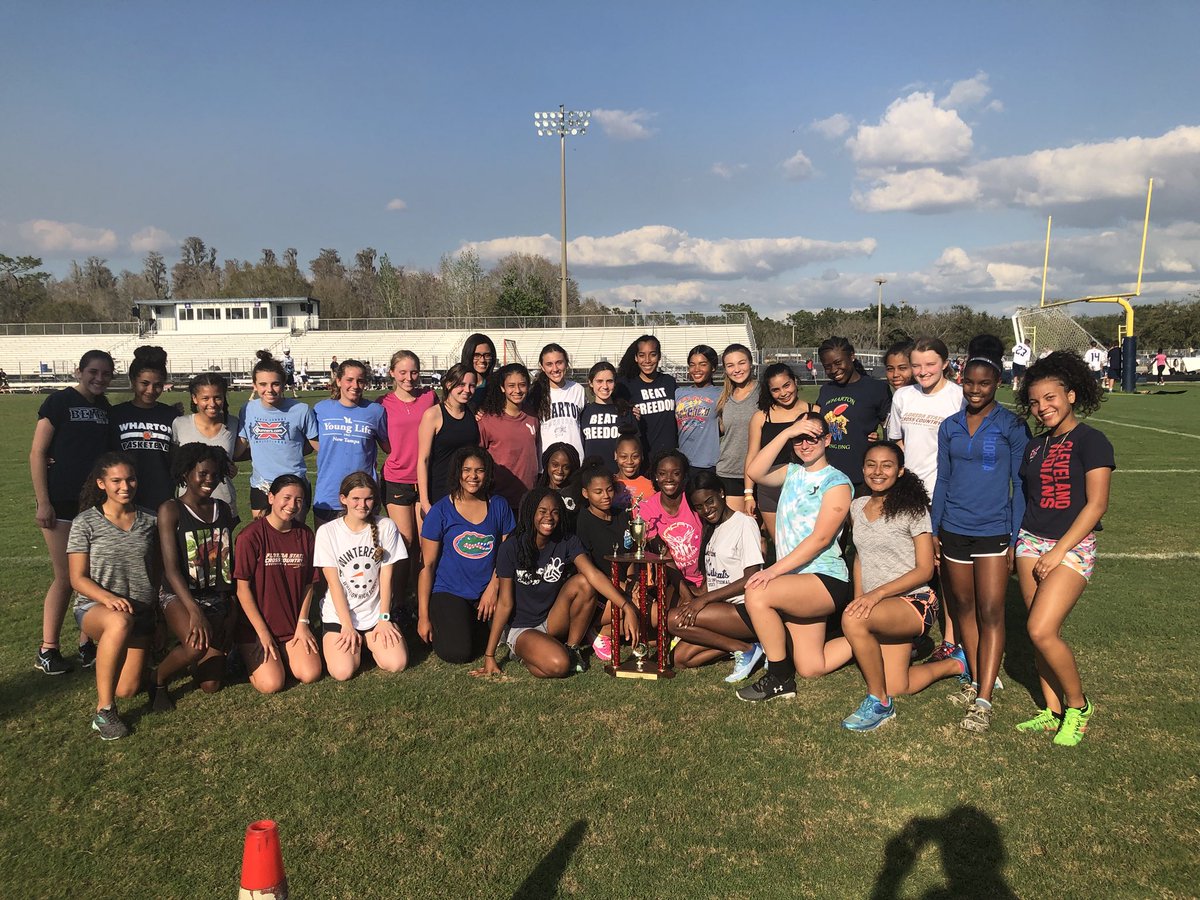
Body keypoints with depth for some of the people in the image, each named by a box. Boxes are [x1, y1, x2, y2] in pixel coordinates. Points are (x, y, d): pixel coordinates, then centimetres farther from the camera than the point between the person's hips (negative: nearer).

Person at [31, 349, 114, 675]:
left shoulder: (106, 409, 11)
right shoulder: (59, 402, -5)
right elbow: (37, 453, -7)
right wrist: (42, 502, -12)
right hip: (62, 503, -5)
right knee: (66, 578, -2)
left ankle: (87, 644, 18)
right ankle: (47, 650, 12)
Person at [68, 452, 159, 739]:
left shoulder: (149, 522, 4)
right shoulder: (85, 523, -5)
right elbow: (78, 579, -8)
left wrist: (157, 605, 4)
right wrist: (108, 597, -25)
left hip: (141, 612, 3)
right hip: (94, 608, -3)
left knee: (127, 690, -4)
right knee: (121, 623, -41)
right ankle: (103, 711, -28)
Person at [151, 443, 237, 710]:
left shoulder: (223, 510, 8)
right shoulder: (171, 510, -9)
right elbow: (171, 568, -17)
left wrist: (232, 608, 8)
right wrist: (195, 611, -28)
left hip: (218, 598, 5)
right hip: (179, 596, -5)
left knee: (211, 686, -1)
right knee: (197, 646, -36)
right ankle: (158, 679, -4)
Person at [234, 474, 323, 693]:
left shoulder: (305, 534, 1)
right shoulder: (251, 536, -15)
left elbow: (308, 583, 7)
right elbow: (243, 588, -13)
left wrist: (302, 622, -2)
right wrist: (263, 633, -12)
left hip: (294, 624, 4)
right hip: (256, 625, -4)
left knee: (310, 675, -12)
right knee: (272, 684, -17)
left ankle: (279, 656, 17)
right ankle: (251, 658, 14)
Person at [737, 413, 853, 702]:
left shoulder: (837, 482, -7)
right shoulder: (792, 473, 12)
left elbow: (819, 539, -17)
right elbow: (755, 471, -8)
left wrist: (774, 570, -24)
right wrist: (786, 432, -12)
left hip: (826, 579, -7)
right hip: (796, 583, 7)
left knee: (757, 594, -31)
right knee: (811, 669, 7)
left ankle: (780, 679, -15)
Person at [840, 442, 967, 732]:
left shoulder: (913, 509, -9)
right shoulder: (857, 507, 8)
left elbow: (924, 570, -12)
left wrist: (877, 593, -24)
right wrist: (859, 599, 4)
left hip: (914, 602, -7)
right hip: (879, 609, 7)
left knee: (852, 620, -34)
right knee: (896, 686, 2)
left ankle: (878, 702, -16)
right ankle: (956, 663, 31)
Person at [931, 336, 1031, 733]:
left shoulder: (1012, 427, -3)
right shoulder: (949, 427, 7)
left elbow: (1020, 485, -1)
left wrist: (1014, 539, -6)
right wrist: (934, 530, 9)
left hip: (994, 531, -4)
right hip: (954, 531, 4)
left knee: (991, 613, -6)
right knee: (963, 607, 12)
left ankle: (983, 701, -5)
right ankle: (975, 680, 26)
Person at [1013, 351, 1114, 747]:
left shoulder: (1091, 441, -9)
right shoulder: (1034, 446, 11)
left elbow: (1096, 504, -13)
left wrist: (1057, 553, -14)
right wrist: (1016, 543, 10)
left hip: (1072, 548, -6)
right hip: (1031, 544, 6)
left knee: (1041, 630, -15)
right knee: (1043, 632, 6)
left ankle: (1077, 705, 7)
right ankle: (1052, 711, 18)